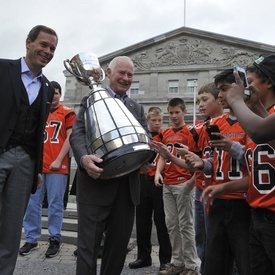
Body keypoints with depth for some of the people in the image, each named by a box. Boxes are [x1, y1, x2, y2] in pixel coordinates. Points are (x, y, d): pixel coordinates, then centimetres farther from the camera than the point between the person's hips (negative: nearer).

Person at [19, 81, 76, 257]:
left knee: (55, 204, 1)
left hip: (57, 166, -4)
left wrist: (58, 160, -11)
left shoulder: (67, 113, 3)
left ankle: (55, 239, 13)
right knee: (32, 203, 5)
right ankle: (32, 239, 18)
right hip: (37, 164, 4)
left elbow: (70, 138, -4)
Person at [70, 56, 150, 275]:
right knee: (89, 245, 1)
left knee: (119, 244, 15)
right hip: (96, 182, -4)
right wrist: (84, 157, -30)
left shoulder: (138, 109, 19)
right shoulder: (91, 101, 5)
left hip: (127, 185, 5)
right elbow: (77, 133, -8)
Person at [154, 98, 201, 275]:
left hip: (183, 184, -6)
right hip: (167, 184, 6)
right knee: (171, 224, 11)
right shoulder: (166, 133, 14)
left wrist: (193, 179, -19)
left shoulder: (190, 132, -4)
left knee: (185, 225, -1)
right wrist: (158, 172, 1)